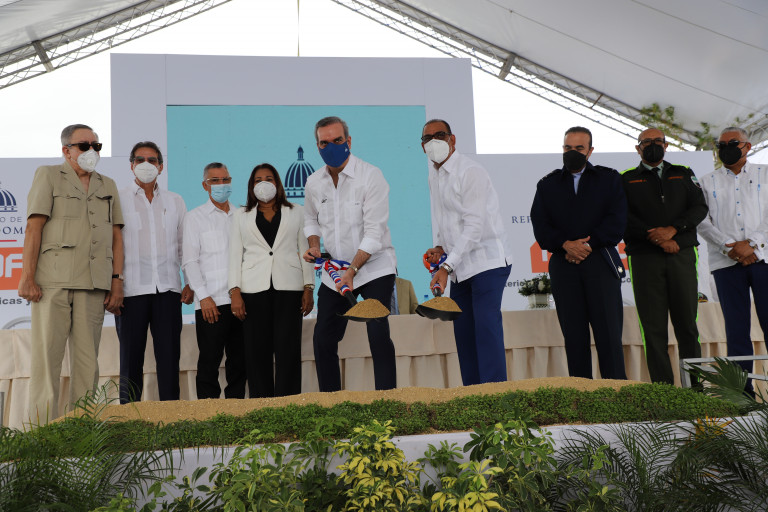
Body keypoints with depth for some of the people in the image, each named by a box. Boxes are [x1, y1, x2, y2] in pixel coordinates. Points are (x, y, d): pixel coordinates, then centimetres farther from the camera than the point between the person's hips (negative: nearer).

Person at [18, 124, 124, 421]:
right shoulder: (48, 176, 9)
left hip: (94, 284, 4)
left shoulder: (108, 186, 20)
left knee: (87, 358, 3)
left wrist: (117, 282, 7)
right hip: (53, 281, -4)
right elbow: (33, 228, 0)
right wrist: (27, 276, -9)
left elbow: (116, 237, 17)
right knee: (46, 355, -5)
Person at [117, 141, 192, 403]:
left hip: (168, 288, 2)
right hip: (131, 290, -2)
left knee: (169, 356, 0)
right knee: (131, 357, 1)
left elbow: (185, 246, 16)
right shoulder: (118, 200, 7)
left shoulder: (175, 202, 15)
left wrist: (191, 283, 5)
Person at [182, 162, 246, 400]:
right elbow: (190, 261, 0)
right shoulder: (195, 217, 7)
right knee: (210, 361, -4)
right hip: (212, 301, -3)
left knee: (239, 361, 6)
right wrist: (203, 296, -10)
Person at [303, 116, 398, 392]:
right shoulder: (314, 183, 4)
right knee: (323, 339, 6)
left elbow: (374, 232, -19)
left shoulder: (370, 176, -14)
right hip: (334, 270, 6)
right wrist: (314, 244, 0)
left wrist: (352, 271, -25)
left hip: (374, 267, -5)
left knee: (378, 334, -18)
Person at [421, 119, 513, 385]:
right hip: (460, 266, 8)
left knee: (487, 326, -16)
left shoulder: (471, 172, -14)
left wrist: (447, 266, -25)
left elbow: (474, 226, -20)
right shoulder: (434, 176, 13)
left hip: (487, 261, -8)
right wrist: (440, 248, 2)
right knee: (463, 331, 6)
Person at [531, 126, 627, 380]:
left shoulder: (609, 178, 12)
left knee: (609, 333, -4)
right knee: (574, 336, 1)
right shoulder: (547, 184, 15)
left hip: (600, 262, -1)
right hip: (564, 266, 1)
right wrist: (566, 244, -12)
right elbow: (541, 228, 4)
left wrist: (588, 244, -10)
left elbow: (617, 221, 0)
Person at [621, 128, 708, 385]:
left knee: (687, 324, 1)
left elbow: (699, 207, 6)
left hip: (682, 255, 2)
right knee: (654, 328, -3)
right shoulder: (626, 179, 11)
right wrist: (656, 237, -12)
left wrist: (672, 229, -10)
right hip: (644, 258, -2)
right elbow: (623, 217, -2)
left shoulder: (683, 174, 18)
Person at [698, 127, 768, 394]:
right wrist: (730, 246, -8)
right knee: (737, 329, 0)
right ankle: (742, 391, 3)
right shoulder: (708, 182, 15)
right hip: (726, 262, 1)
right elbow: (702, 222, 5)